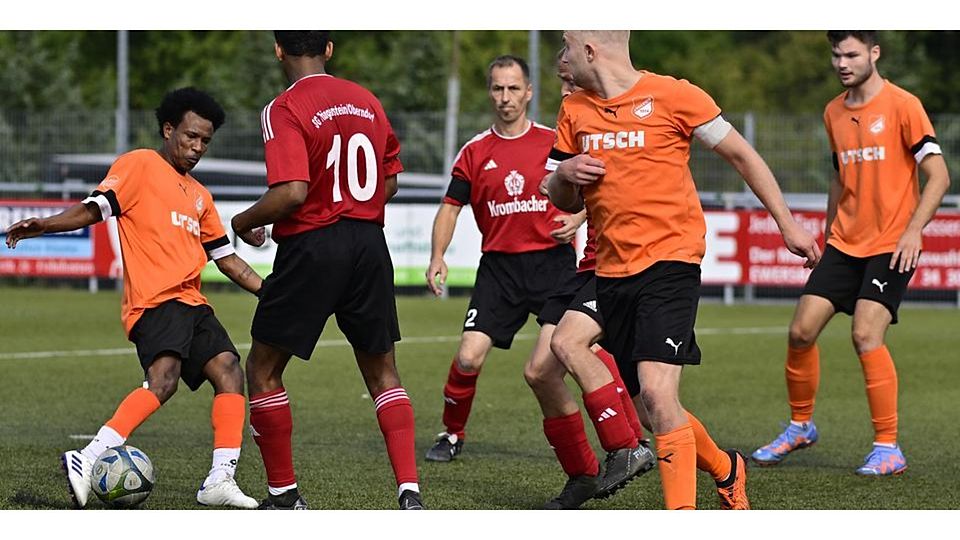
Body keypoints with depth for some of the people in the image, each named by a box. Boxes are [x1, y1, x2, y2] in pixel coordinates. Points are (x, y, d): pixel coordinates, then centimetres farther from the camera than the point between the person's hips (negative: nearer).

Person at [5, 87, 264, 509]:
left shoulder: (199, 196, 28)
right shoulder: (139, 166, 5)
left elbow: (225, 258, 31)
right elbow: (94, 208, -6)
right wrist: (43, 225, -23)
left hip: (190, 302, 8)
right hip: (155, 300, -8)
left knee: (229, 372, -8)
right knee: (164, 377, -28)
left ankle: (220, 480, -11)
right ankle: (86, 462, -32)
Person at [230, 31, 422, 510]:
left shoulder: (285, 110, -12)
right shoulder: (368, 102, 9)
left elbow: (292, 193, -21)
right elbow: (389, 182, 15)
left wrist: (244, 222, -5)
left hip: (310, 250, -6)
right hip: (369, 245, 6)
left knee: (263, 371, 10)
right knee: (382, 374, 14)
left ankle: (284, 495, 14)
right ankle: (410, 492, 0)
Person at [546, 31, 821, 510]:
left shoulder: (672, 96, -6)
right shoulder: (574, 110, 10)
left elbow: (740, 155, 4)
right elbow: (564, 202, 19)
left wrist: (787, 225, 4)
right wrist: (564, 174, -5)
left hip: (669, 261, -6)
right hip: (610, 271, 6)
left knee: (656, 390, -22)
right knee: (651, 406, 10)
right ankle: (725, 469, 35)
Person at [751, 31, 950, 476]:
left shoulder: (902, 105, -9)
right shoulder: (834, 113, 11)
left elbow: (938, 176, -10)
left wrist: (913, 230, -19)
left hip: (891, 246, -6)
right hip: (844, 244, 6)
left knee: (866, 335, -19)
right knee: (801, 331, -1)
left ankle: (888, 448, -11)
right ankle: (800, 426, 21)